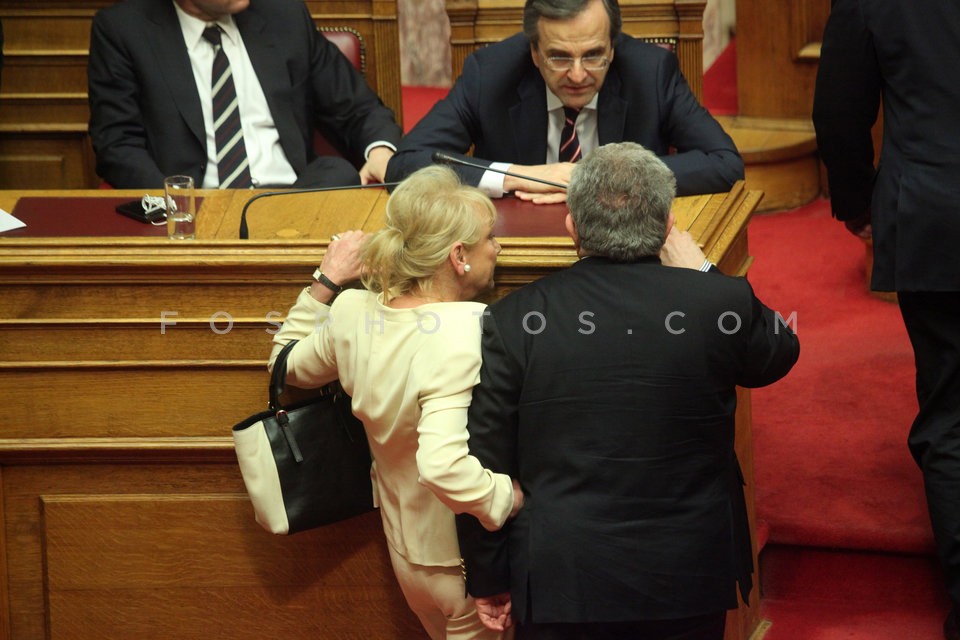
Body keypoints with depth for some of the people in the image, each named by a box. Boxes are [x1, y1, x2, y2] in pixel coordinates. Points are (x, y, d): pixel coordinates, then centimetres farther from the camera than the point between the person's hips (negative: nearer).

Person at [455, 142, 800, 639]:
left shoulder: (513, 319, -11)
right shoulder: (719, 302, -11)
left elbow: (484, 467, -7)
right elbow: (780, 353, 12)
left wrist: (489, 580, 5)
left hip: (559, 581, 0)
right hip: (689, 578, 1)